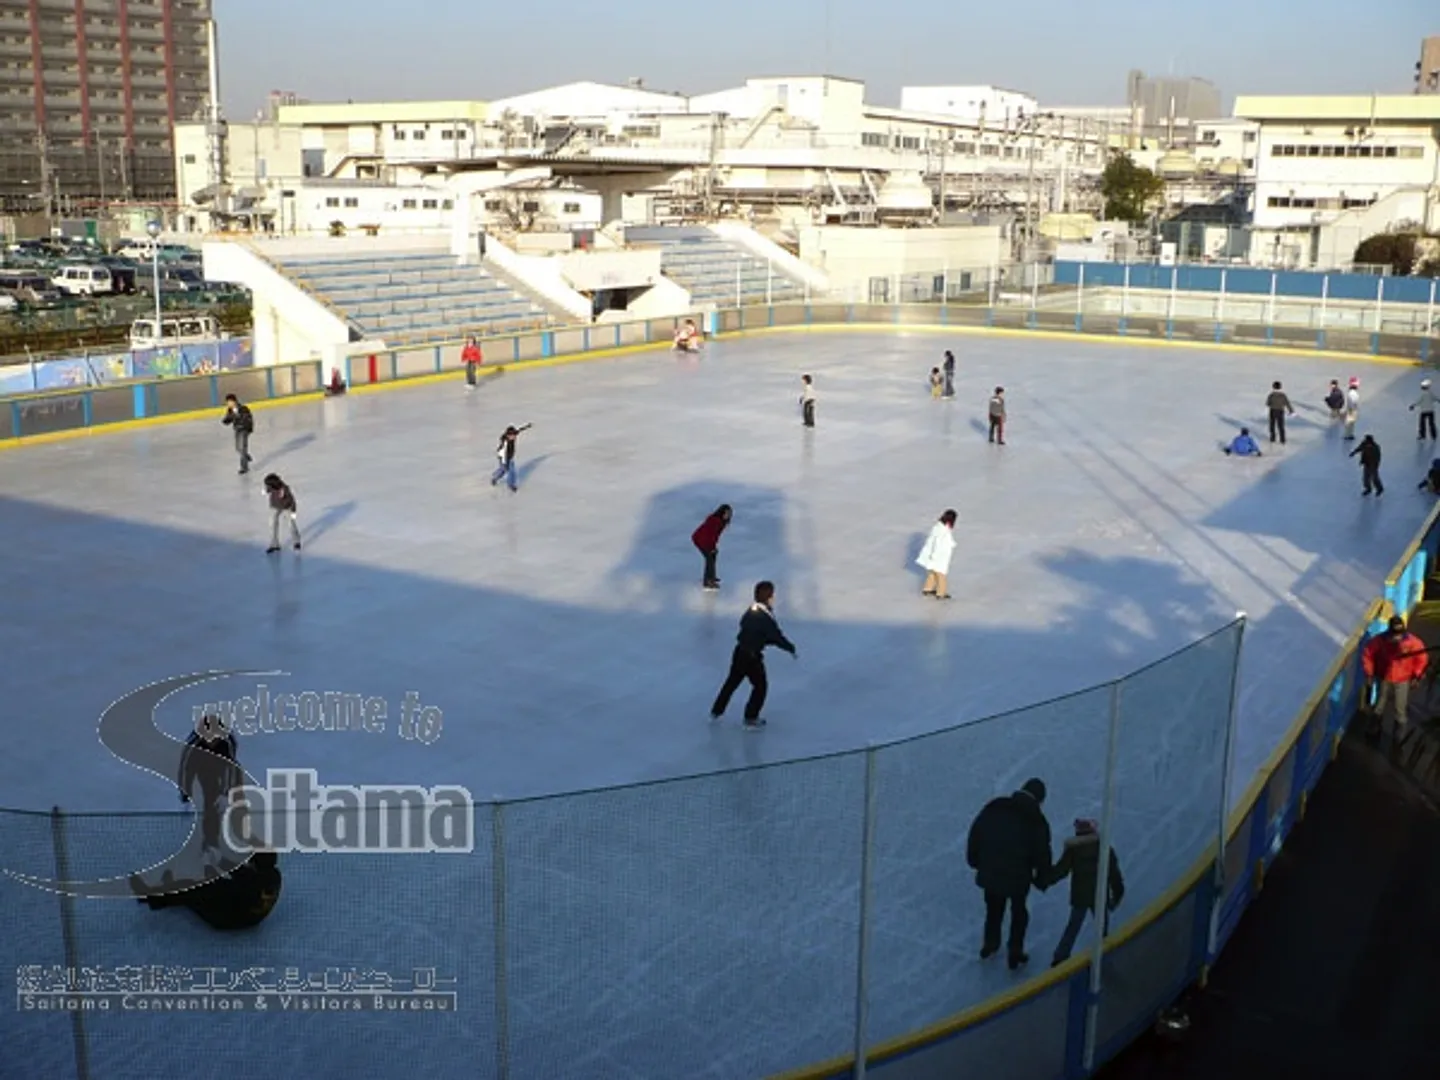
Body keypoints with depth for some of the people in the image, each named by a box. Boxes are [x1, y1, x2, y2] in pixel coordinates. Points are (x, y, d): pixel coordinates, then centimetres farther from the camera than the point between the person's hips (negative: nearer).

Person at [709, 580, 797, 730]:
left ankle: (716, 711, 33)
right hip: (752, 656, -8)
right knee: (761, 686, 10)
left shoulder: (751, 611, 3)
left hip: (739, 651, 8)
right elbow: (777, 637, -18)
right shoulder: (766, 618, -21)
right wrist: (792, 650, -4)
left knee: (732, 681, 23)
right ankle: (751, 719, 12)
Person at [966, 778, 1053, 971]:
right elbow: (1042, 853, -9)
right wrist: (1042, 880, 6)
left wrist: (975, 860, 17)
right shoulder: (1036, 821, -13)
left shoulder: (993, 808, -4)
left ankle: (990, 944, 41)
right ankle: (1015, 953, 25)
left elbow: (975, 833, 3)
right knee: (1019, 913, 20)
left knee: (993, 909, 26)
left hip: (990, 873, 3)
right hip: (1018, 876, -3)